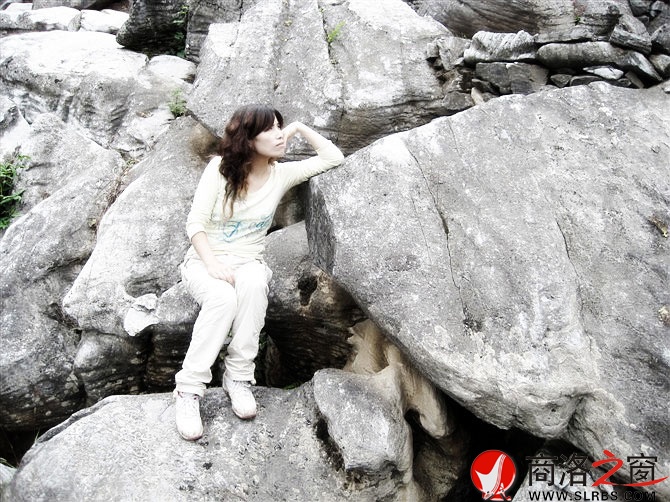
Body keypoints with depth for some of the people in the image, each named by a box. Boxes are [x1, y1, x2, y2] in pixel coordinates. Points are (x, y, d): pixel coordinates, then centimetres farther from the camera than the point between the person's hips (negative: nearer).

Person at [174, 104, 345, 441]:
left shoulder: (281, 175, 2)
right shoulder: (220, 167, -6)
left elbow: (333, 158, 3)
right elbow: (195, 223, -9)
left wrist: (300, 128, -1)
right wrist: (213, 264, -23)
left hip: (248, 263, 2)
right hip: (203, 261, -2)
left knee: (253, 283, -38)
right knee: (223, 297, -38)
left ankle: (239, 377, -28)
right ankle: (189, 390, -31)